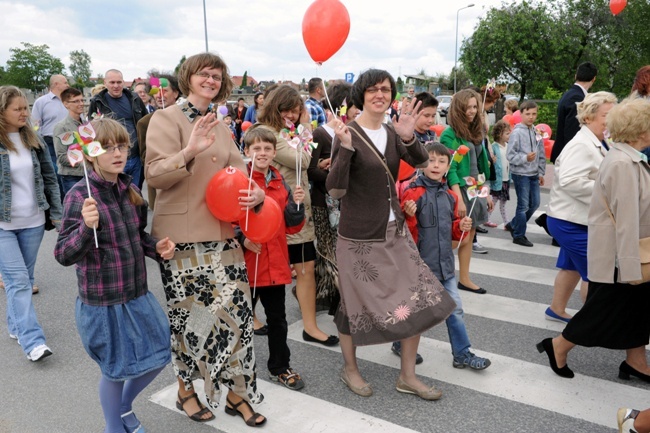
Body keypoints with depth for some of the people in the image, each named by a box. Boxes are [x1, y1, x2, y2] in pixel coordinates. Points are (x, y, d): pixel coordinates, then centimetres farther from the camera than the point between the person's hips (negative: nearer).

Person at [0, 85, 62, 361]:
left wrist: (56, 213, 5)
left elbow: (49, 178, 9)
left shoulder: (33, 139, 5)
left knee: (25, 278, 13)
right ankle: (32, 341, -5)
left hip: (33, 222, 4)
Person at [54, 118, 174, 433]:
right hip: (102, 301, -6)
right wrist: (87, 226, -36)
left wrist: (157, 247, -4)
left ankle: (125, 406, 45)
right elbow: (64, 255, -19)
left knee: (157, 356, 17)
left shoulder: (131, 191, 1)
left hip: (137, 294, 6)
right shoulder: (79, 196, -17)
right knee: (116, 369, 11)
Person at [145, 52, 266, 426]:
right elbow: (155, 175, -14)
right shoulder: (166, 118, -4)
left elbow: (238, 171, 11)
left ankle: (237, 393, 22)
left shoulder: (220, 126, 17)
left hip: (223, 233, 6)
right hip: (182, 235, -5)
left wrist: (256, 192, -10)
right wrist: (189, 152, -30)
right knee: (189, 315, 6)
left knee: (236, 311, 5)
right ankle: (186, 391, 30)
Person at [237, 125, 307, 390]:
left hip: (275, 264, 4)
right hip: (246, 262, -4)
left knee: (277, 319, 15)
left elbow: (291, 226, 10)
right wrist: (241, 239, -20)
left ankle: (280, 367, 31)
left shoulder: (280, 183, 9)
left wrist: (295, 204, -7)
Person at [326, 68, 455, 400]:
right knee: (357, 304, 7)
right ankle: (349, 368, 33)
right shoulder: (348, 134, -11)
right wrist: (345, 148, -31)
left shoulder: (392, 133, 8)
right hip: (359, 236, -6)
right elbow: (336, 190, -18)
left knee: (419, 299, 6)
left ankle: (407, 376, 24)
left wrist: (408, 137, -24)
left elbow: (422, 162, -5)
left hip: (395, 231, 6)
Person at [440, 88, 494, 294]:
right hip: (459, 190, -7)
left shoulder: (476, 132, 12)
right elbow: (450, 169, -18)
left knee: (469, 236, 12)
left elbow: (480, 166, 15)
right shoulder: (450, 135, -12)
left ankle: (464, 279, 21)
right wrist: (459, 199, -23)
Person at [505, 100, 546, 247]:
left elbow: (542, 155, 14)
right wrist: (525, 158, -25)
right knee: (523, 205, -2)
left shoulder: (537, 132, 8)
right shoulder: (517, 132, -11)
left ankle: (513, 225, 28)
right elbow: (510, 155, -14)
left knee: (534, 204, 12)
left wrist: (541, 173, 11)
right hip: (521, 174, -7)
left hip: (534, 175, 7)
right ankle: (519, 235, 11)